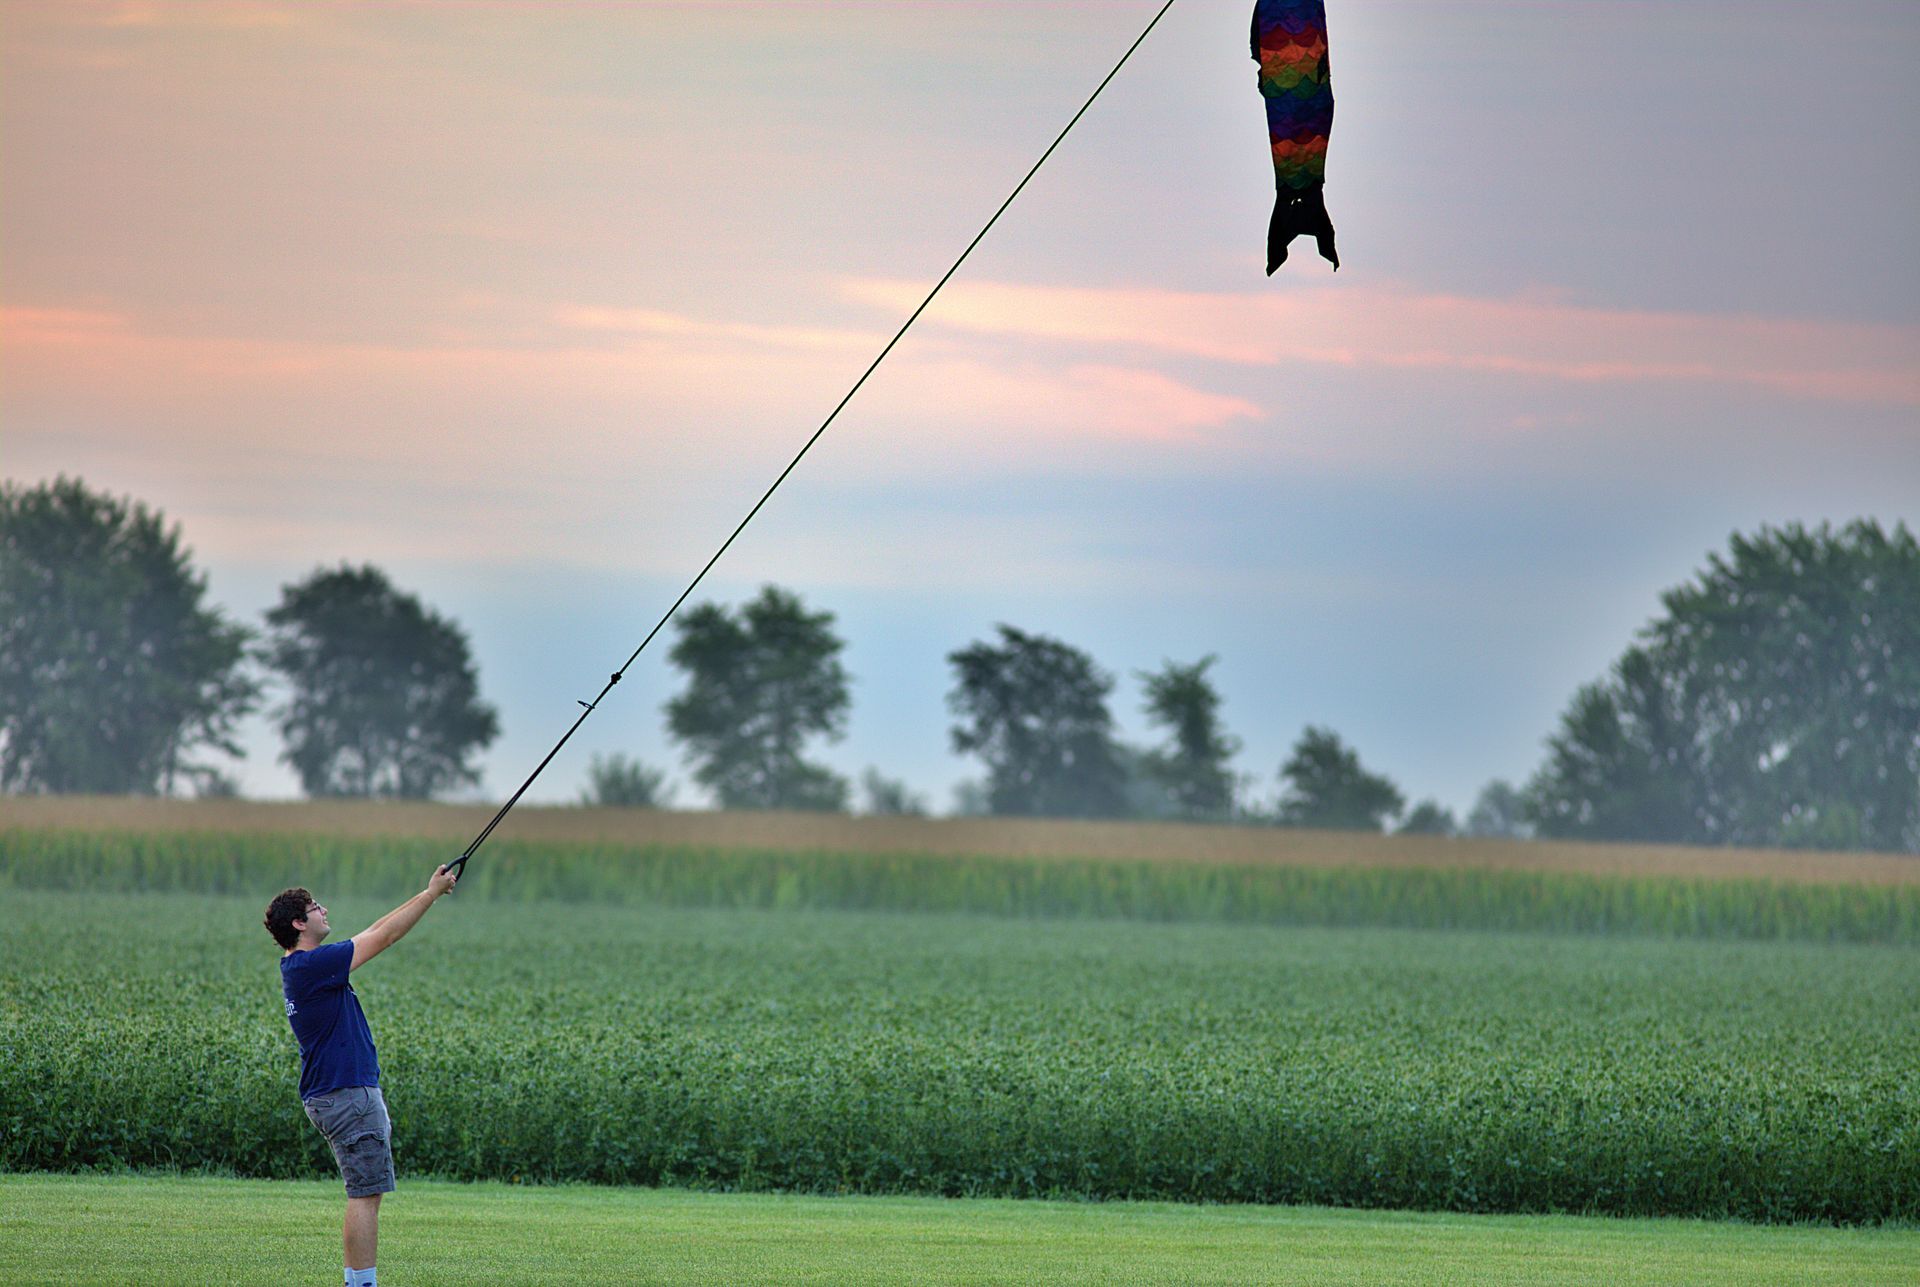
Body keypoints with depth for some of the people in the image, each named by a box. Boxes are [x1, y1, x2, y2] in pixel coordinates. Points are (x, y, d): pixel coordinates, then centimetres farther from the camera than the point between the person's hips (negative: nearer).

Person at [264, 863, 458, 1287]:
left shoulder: (298, 965, 13)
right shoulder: (313, 964, -17)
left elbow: (373, 933, 20)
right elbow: (383, 937, -13)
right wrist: (431, 894, -3)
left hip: (330, 1096, 11)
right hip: (348, 1093, -11)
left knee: (364, 1196, 13)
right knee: (365, 1196, -9)